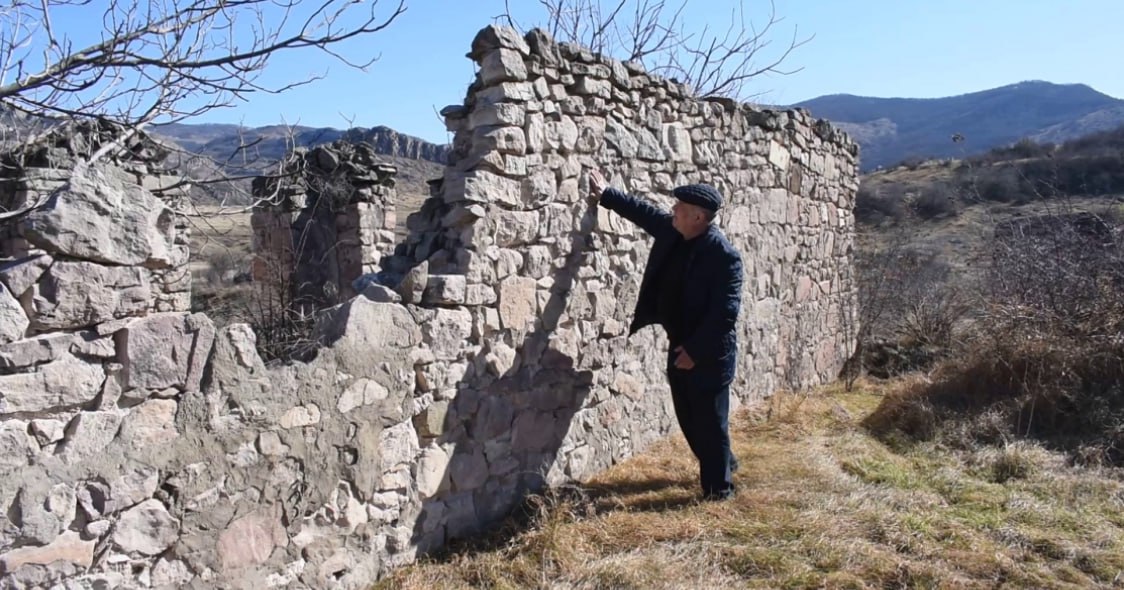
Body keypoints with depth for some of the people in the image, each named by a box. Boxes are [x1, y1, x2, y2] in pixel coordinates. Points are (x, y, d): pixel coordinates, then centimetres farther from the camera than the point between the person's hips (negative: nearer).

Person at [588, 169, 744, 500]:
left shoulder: (724, 255, -23)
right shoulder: (671, 231, 0)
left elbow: (726, 311, -24)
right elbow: (643, 211, 18)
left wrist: (696, 350, -22)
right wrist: (606, 195, 22)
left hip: (709, 353, -8)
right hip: (679, 346, 8)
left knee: (710, 421, 3)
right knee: (688, 418, 19)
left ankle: (718, 486, 20)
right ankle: (723, 463, 40)